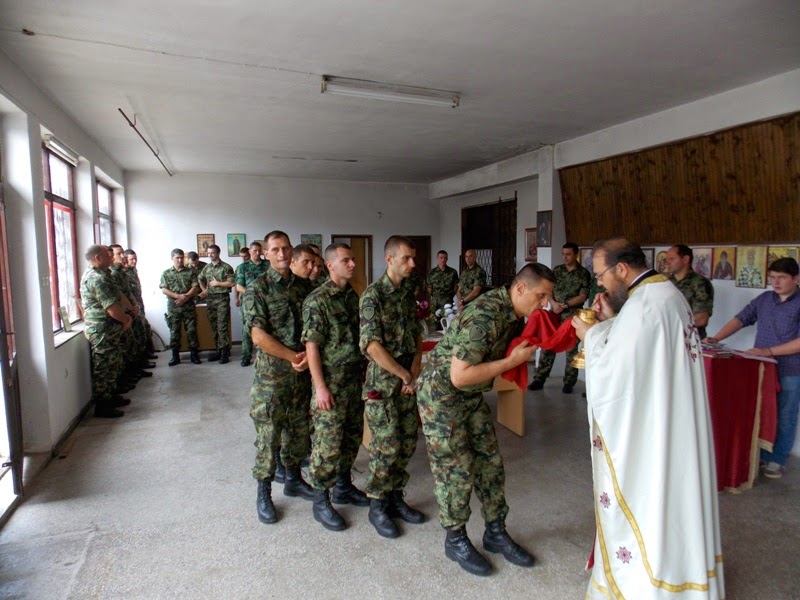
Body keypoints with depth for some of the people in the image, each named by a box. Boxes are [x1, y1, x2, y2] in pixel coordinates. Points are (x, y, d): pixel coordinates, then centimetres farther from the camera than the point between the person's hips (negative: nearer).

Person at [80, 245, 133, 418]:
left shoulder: (100, 274, 14)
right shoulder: (97, 278, -20)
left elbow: (114, 301, 18)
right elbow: (111, 308, -24)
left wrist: (124, 316, 6)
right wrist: (126, 320, -8)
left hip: (107, 330, 11)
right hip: (102, 330, -11)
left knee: (114, 365, 19)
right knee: (104, 368, -3)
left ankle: (110, 397, 31)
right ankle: (102, 407, 6)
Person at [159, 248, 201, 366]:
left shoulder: (190, 272, 7)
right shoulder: (166, 273, 7)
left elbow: (195, 288, -1)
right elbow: (164, 290, -1)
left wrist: (185, 297, -15)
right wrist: (178, 296, -14)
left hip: (189, 306, 0)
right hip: (173, 307, 0)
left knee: (192, 330, 2)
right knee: (174, 331, 4)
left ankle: (194, 354, 10)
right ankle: (175, 356, 13)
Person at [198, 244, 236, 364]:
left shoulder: (226, 267, -5)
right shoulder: (207, 267, 12)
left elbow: (232, 283, -12)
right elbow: (200, 279, 27)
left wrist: (217, 283, -10)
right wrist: (204, 290, 12)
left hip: (222, 299, -6)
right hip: (210, 299, 6)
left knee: (222, 327, -7)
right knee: (214, 327, 10)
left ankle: (225, 352, -2)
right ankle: (218, 350, 18)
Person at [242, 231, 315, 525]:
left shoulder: (304, 286, 7)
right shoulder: (257, 288, -7)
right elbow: (259, 336, -14)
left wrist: (309, 355, -11)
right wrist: (293, 357, -15)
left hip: (303, 373, 5)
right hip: (271, 376, -5)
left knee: (299, 431, 16)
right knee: (268, 435, 3)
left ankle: (293, 479, 35)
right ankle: (263, 494, 19)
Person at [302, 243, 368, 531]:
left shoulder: (353, 296, 9)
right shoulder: (317, 300, -14)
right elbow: (312, 346, -16)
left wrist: (364, 374, 15)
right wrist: (320, 387, -19)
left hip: (355, 380, 8)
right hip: (331, 384, -7)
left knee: (352, 437, 17)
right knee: (327, 443, 0)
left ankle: (343, 486, 35)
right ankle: (321, 501, 16)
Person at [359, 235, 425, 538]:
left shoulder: (408, 294, 10)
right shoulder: (373, 295, -13)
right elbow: (372, 345, -19)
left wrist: (415, 369, -3)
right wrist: (404, 375, -14)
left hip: (407, 380, 7)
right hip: (382, 382, -7)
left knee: (407, 442, 12)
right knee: (386, 445, -1)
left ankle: (395, 498, 29)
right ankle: (377, 507, 17)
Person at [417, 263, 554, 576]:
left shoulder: (513, 313, -1)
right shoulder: (484, 316, -31)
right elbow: (460, 376, -32)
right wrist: (512, 361, -26)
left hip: (472, 395, 9)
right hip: (440, 394, -9)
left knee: (490, 462, 13)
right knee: (456, 470, 2)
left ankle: (495, 533, 30)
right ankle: (455, 540, 24)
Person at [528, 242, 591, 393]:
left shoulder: (584, 273, 0)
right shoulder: (557, 270, 10)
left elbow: (583, 296, -7)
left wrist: (564, 305, -14)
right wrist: (553, 303, -11)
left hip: (572, 316, -3)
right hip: (554, 314, 3)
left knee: (571, 349, 4)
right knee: (547, 346, 1)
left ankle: (569, 382, 13)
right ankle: (539, 379, 7)